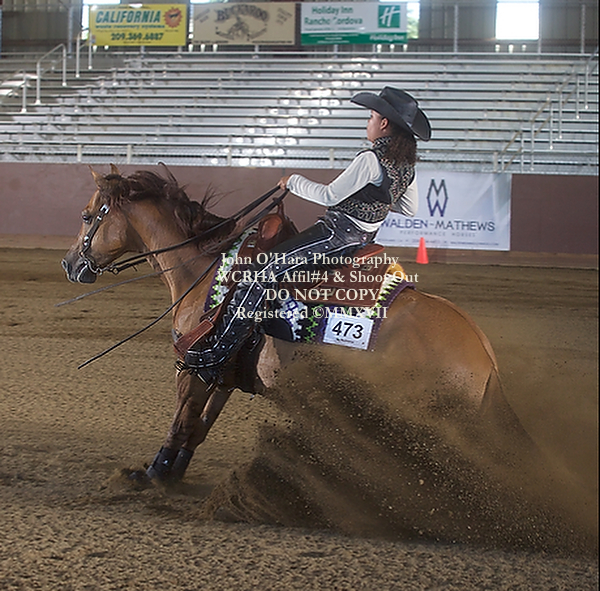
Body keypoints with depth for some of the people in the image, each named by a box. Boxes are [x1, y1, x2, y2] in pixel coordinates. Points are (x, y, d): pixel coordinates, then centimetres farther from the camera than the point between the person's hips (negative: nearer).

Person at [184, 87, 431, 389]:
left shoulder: (370, 160, -21)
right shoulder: (407, 165, 5)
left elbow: (330, 195, -19)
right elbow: (409, 209, 16)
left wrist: (294, 182, -5)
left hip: (338, 233, -10)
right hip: (363, 237, 10)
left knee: (263, 271, -15)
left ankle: (213, 355, -20)